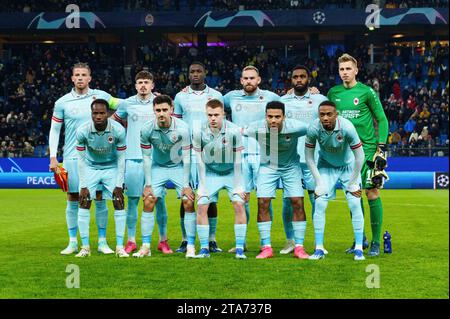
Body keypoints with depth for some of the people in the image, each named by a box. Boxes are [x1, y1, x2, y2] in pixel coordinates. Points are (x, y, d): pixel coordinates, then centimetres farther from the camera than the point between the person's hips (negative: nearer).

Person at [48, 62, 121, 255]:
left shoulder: (100, 96, 3)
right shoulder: (62, 102, 2)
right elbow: (54, 131, 7)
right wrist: (53, 157, 1)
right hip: (72, 158, 0)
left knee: (100, 199, 1)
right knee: (73, 200, 3)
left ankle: (102, 242, 11)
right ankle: (73, 243, 13)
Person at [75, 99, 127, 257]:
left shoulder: (118, 130, -23)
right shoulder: (82, 131, -23)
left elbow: (121, 158, -13)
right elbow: (81, 158, -11)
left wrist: (119, 185, -14)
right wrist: (83, 186, -12)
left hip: (112, 167, 0)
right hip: (90, 168, 0)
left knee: (119, 203, -10)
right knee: (84, 204, -8)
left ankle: (120, 247, -4)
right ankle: (85, 247, 0)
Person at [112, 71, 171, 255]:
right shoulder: (127, 104, 7)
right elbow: (114, 121, 23)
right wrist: (132, 130, 15)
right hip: (133, 158, 1)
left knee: (159, 200, 0)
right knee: (133, 200, 1)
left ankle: (163, 241, 10)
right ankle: (131, 241, 10)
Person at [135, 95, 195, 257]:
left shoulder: (182, 128, -23)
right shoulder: (147, 129, -19)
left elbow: (186, 157, -15)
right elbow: (146, 157, -8)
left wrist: (186, 185, -16)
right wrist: (148, 184, -9)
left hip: (179, 167, -1)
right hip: (158, 167, 1)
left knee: (189, 203, -13)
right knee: (148, 202, -9)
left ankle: (191, 247, -4)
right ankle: (145, 247, 0)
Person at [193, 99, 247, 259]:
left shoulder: (233, 131, -23)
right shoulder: (199, 132, -18)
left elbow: (237, 160, -15)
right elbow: (200, 161, -8)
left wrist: (237, 186, -14)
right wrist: (202, 186, -8)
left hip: (231, 172, -1)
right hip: (210, 173, 1)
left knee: (239, 205, -14)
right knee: (201, 207, -9)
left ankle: (239, 248, -6)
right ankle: (204, 249, 2)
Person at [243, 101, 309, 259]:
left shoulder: (295, 127, -27)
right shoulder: (257, 128, -25)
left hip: (291, 166, 0)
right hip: (267, 167, 0)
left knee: (297, 202, -9)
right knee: (262, 203, -11)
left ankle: (299, 247, 1)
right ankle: (266, 247, -2)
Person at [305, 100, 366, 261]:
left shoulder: (347, 127, -32)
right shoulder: (313, 128, -26)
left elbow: (359, 156, -20)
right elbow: (309, 157, -11)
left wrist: (353, 183, -15)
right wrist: (319, 182, -12)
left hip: (348, 166, -1)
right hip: (326, 166, 1)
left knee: (355, 204, -10)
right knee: (319, 204, -10)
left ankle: (359, 249, -1)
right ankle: (319, 249, -1)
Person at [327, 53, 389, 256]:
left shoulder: (366, 92, -4)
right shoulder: (333, 93, 8)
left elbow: (382, 119, -1)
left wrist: (381, 145, -9)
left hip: (367, 149, -4)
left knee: (372, 194, -5)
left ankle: (376, 242, 2)